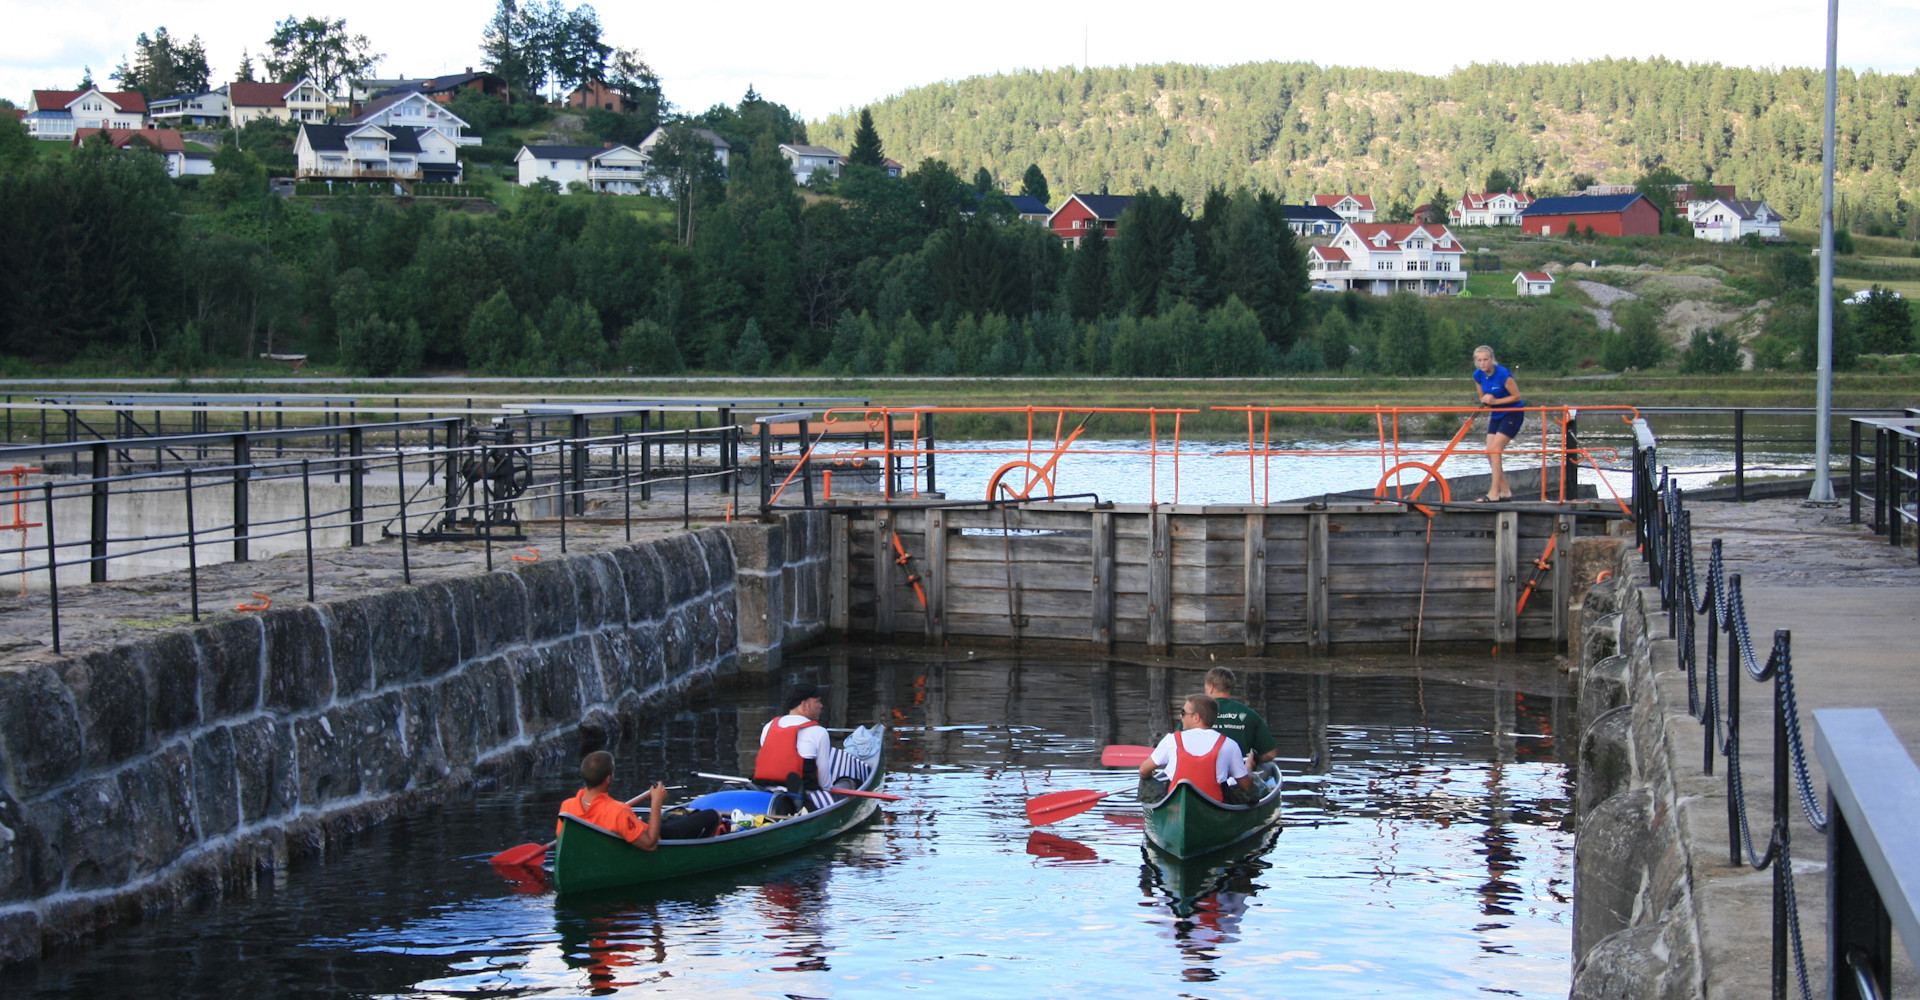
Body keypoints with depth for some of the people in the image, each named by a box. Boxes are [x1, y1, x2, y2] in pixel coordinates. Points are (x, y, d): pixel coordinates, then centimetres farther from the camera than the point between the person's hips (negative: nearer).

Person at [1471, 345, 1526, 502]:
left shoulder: (1502, 374, -23)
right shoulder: (1478, 375, -3)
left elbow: (1516, 396, -17)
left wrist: (1494, 401, -21)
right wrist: (1485, 400, -13)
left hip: (1513, 413, -8)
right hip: (1496, 415, 8)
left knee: (1495, 449, -17)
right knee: (1489, 453, 2)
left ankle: (1494, 492, -16)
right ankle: (1505, 491, 13)